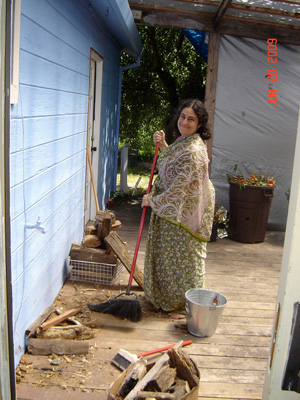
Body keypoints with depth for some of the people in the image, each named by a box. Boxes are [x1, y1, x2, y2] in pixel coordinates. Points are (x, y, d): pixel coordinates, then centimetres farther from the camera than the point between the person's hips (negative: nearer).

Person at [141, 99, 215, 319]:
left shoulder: (194, 150, -27)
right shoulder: (183, 141, 5)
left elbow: (180, 188, -28)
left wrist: (153, 200, -16)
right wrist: (163, 144, 6)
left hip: (186, 211, -10)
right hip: (173, 206, 10)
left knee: (184, 257, 5)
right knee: (169, 254, 22)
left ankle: (186, 306, 23)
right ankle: (167, 298, 41)